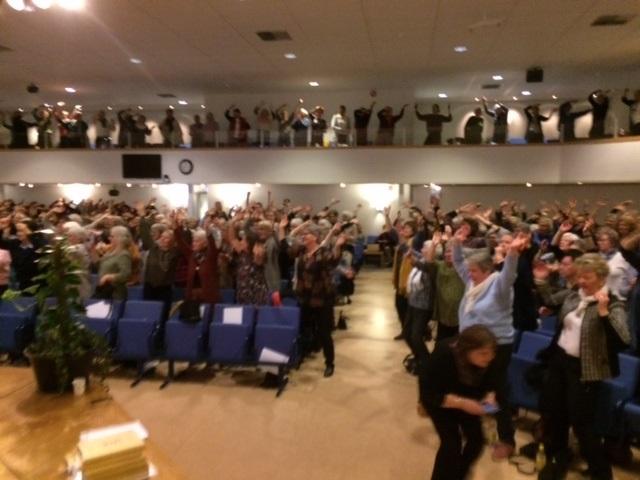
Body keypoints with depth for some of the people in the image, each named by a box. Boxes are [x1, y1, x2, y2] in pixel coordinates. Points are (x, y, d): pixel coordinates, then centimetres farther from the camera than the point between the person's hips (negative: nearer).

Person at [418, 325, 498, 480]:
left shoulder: (488, 359, -24)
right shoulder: (443, 355, -39)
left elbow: (490, 382, -5)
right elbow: (429, 394, -32)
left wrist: (490, 396, -26)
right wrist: (461, 403, -40)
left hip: (467, 396, 5)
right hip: (439, 399, -5)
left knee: (477, 439, 1)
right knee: (451, 442, -14)